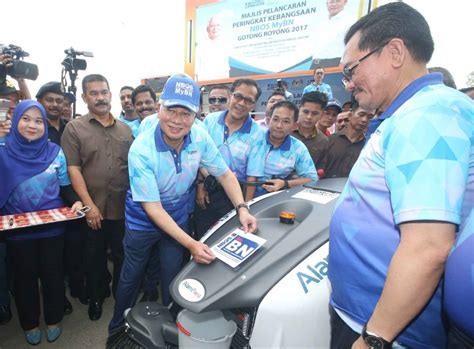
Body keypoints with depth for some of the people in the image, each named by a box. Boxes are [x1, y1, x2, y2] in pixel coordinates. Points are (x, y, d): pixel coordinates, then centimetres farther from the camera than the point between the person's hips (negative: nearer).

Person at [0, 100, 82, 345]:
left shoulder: (55, 152, -2)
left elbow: (65, 187, 3)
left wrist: (75, 202, -16)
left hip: (52, 227, 0)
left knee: (52, 274, 13)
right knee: (25, 277, 16)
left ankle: (54, 320, 34)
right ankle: (30, 324, 37)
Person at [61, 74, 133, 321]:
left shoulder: (125, 129, 7)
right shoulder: (74, 128, -2)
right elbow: (73, 169, -8)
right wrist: (89, 205, -14)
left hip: (124, 208, 2)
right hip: (93, 210, -2)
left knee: (123, 256, 16)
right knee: (95, 258, 16)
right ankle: (95, 297, 39)